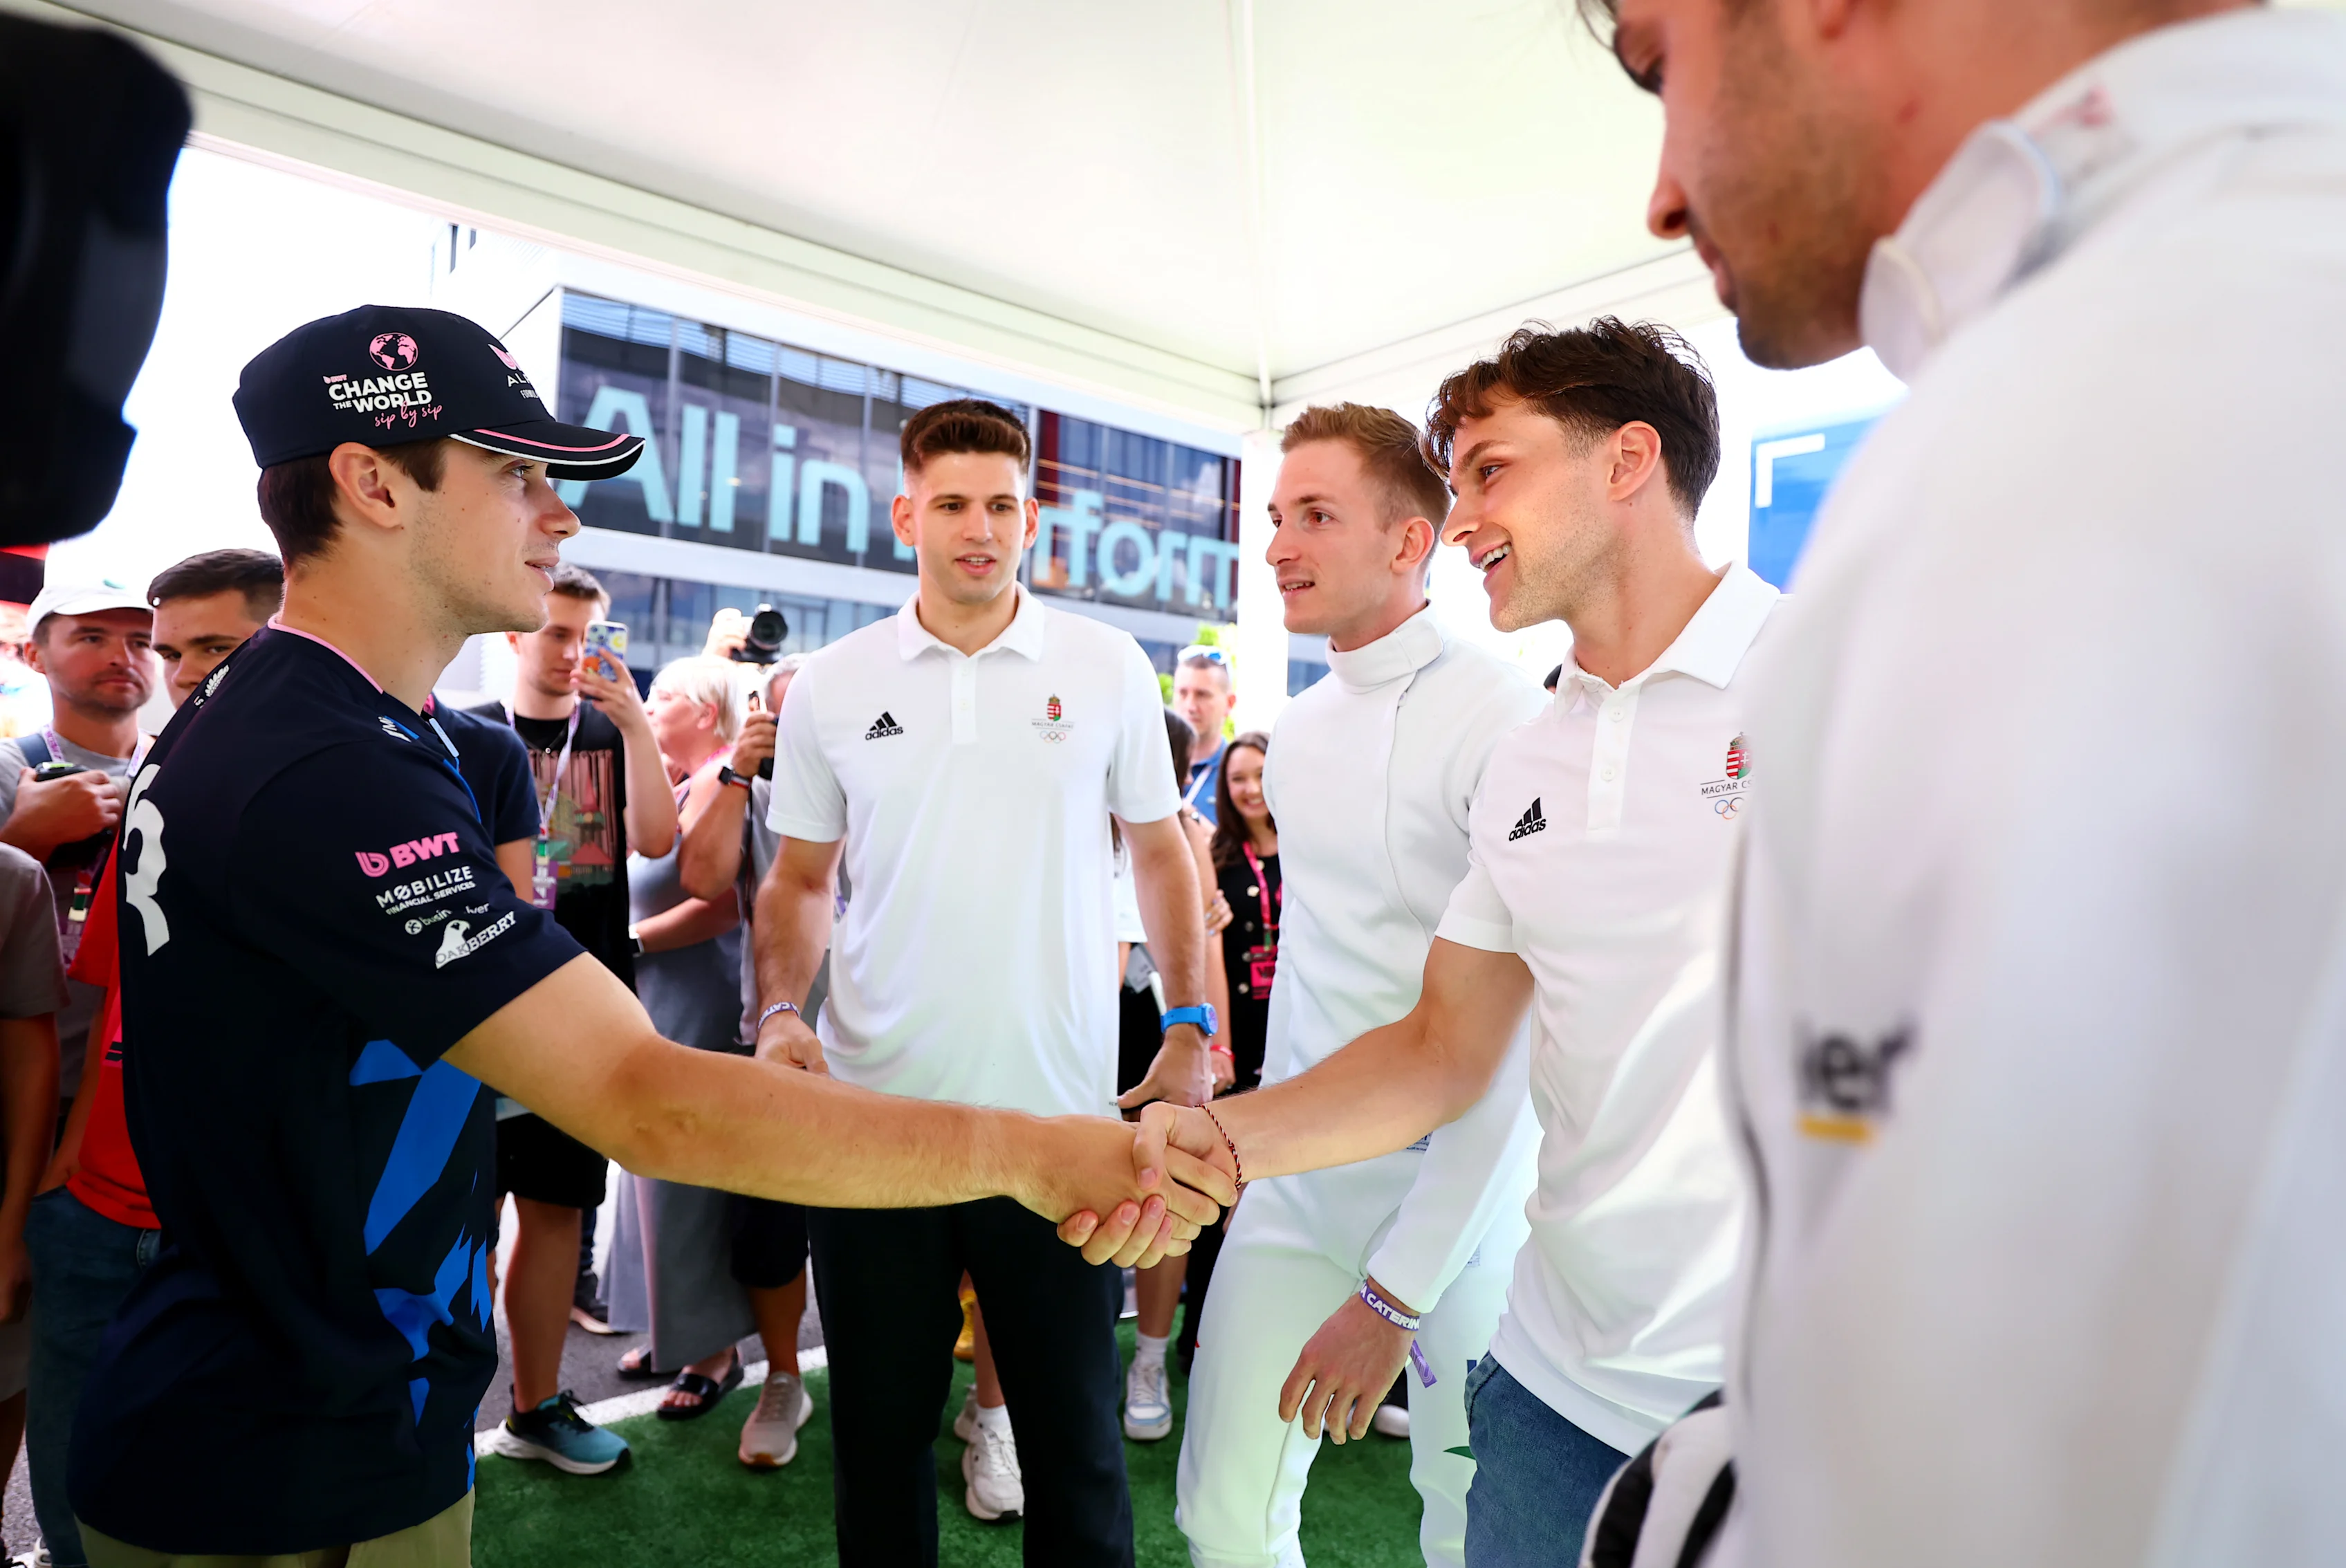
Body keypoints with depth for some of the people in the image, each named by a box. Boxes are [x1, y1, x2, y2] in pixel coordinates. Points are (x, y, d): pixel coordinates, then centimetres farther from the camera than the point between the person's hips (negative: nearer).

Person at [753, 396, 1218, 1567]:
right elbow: (799, 878, 11)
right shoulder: (829, 687, 3)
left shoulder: (1108, 668, 1)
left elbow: (1159, 850, 8)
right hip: (871, 1113, 2)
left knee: (1075, 1426, 13)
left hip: (1058, 1114, -1)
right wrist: (779, 1012, -5)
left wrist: (1191, 1028, 4)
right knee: (880, 1425, 18)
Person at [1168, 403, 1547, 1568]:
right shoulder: (1294, 734, 8)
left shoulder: (1500, 718, -15)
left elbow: (1521, 1030, -19)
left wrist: (1393, 1290, -20)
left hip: (1458, 1194, -5)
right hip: (1297, 1183, 6)